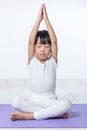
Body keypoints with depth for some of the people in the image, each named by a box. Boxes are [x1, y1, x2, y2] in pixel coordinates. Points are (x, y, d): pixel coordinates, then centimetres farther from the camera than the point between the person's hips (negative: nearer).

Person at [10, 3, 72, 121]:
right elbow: (31, 41, -13)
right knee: (16, 102, -30)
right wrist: (39, 19, -14)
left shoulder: (52, 61, -1)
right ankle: (55, 113, -25)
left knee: (67, 104, -32)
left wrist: (46, 19, -13)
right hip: (33, 101, 0)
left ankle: (28, 115, -25)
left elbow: (54, 41, -12)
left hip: (50, 101, 0)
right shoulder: (32, 61, 0)